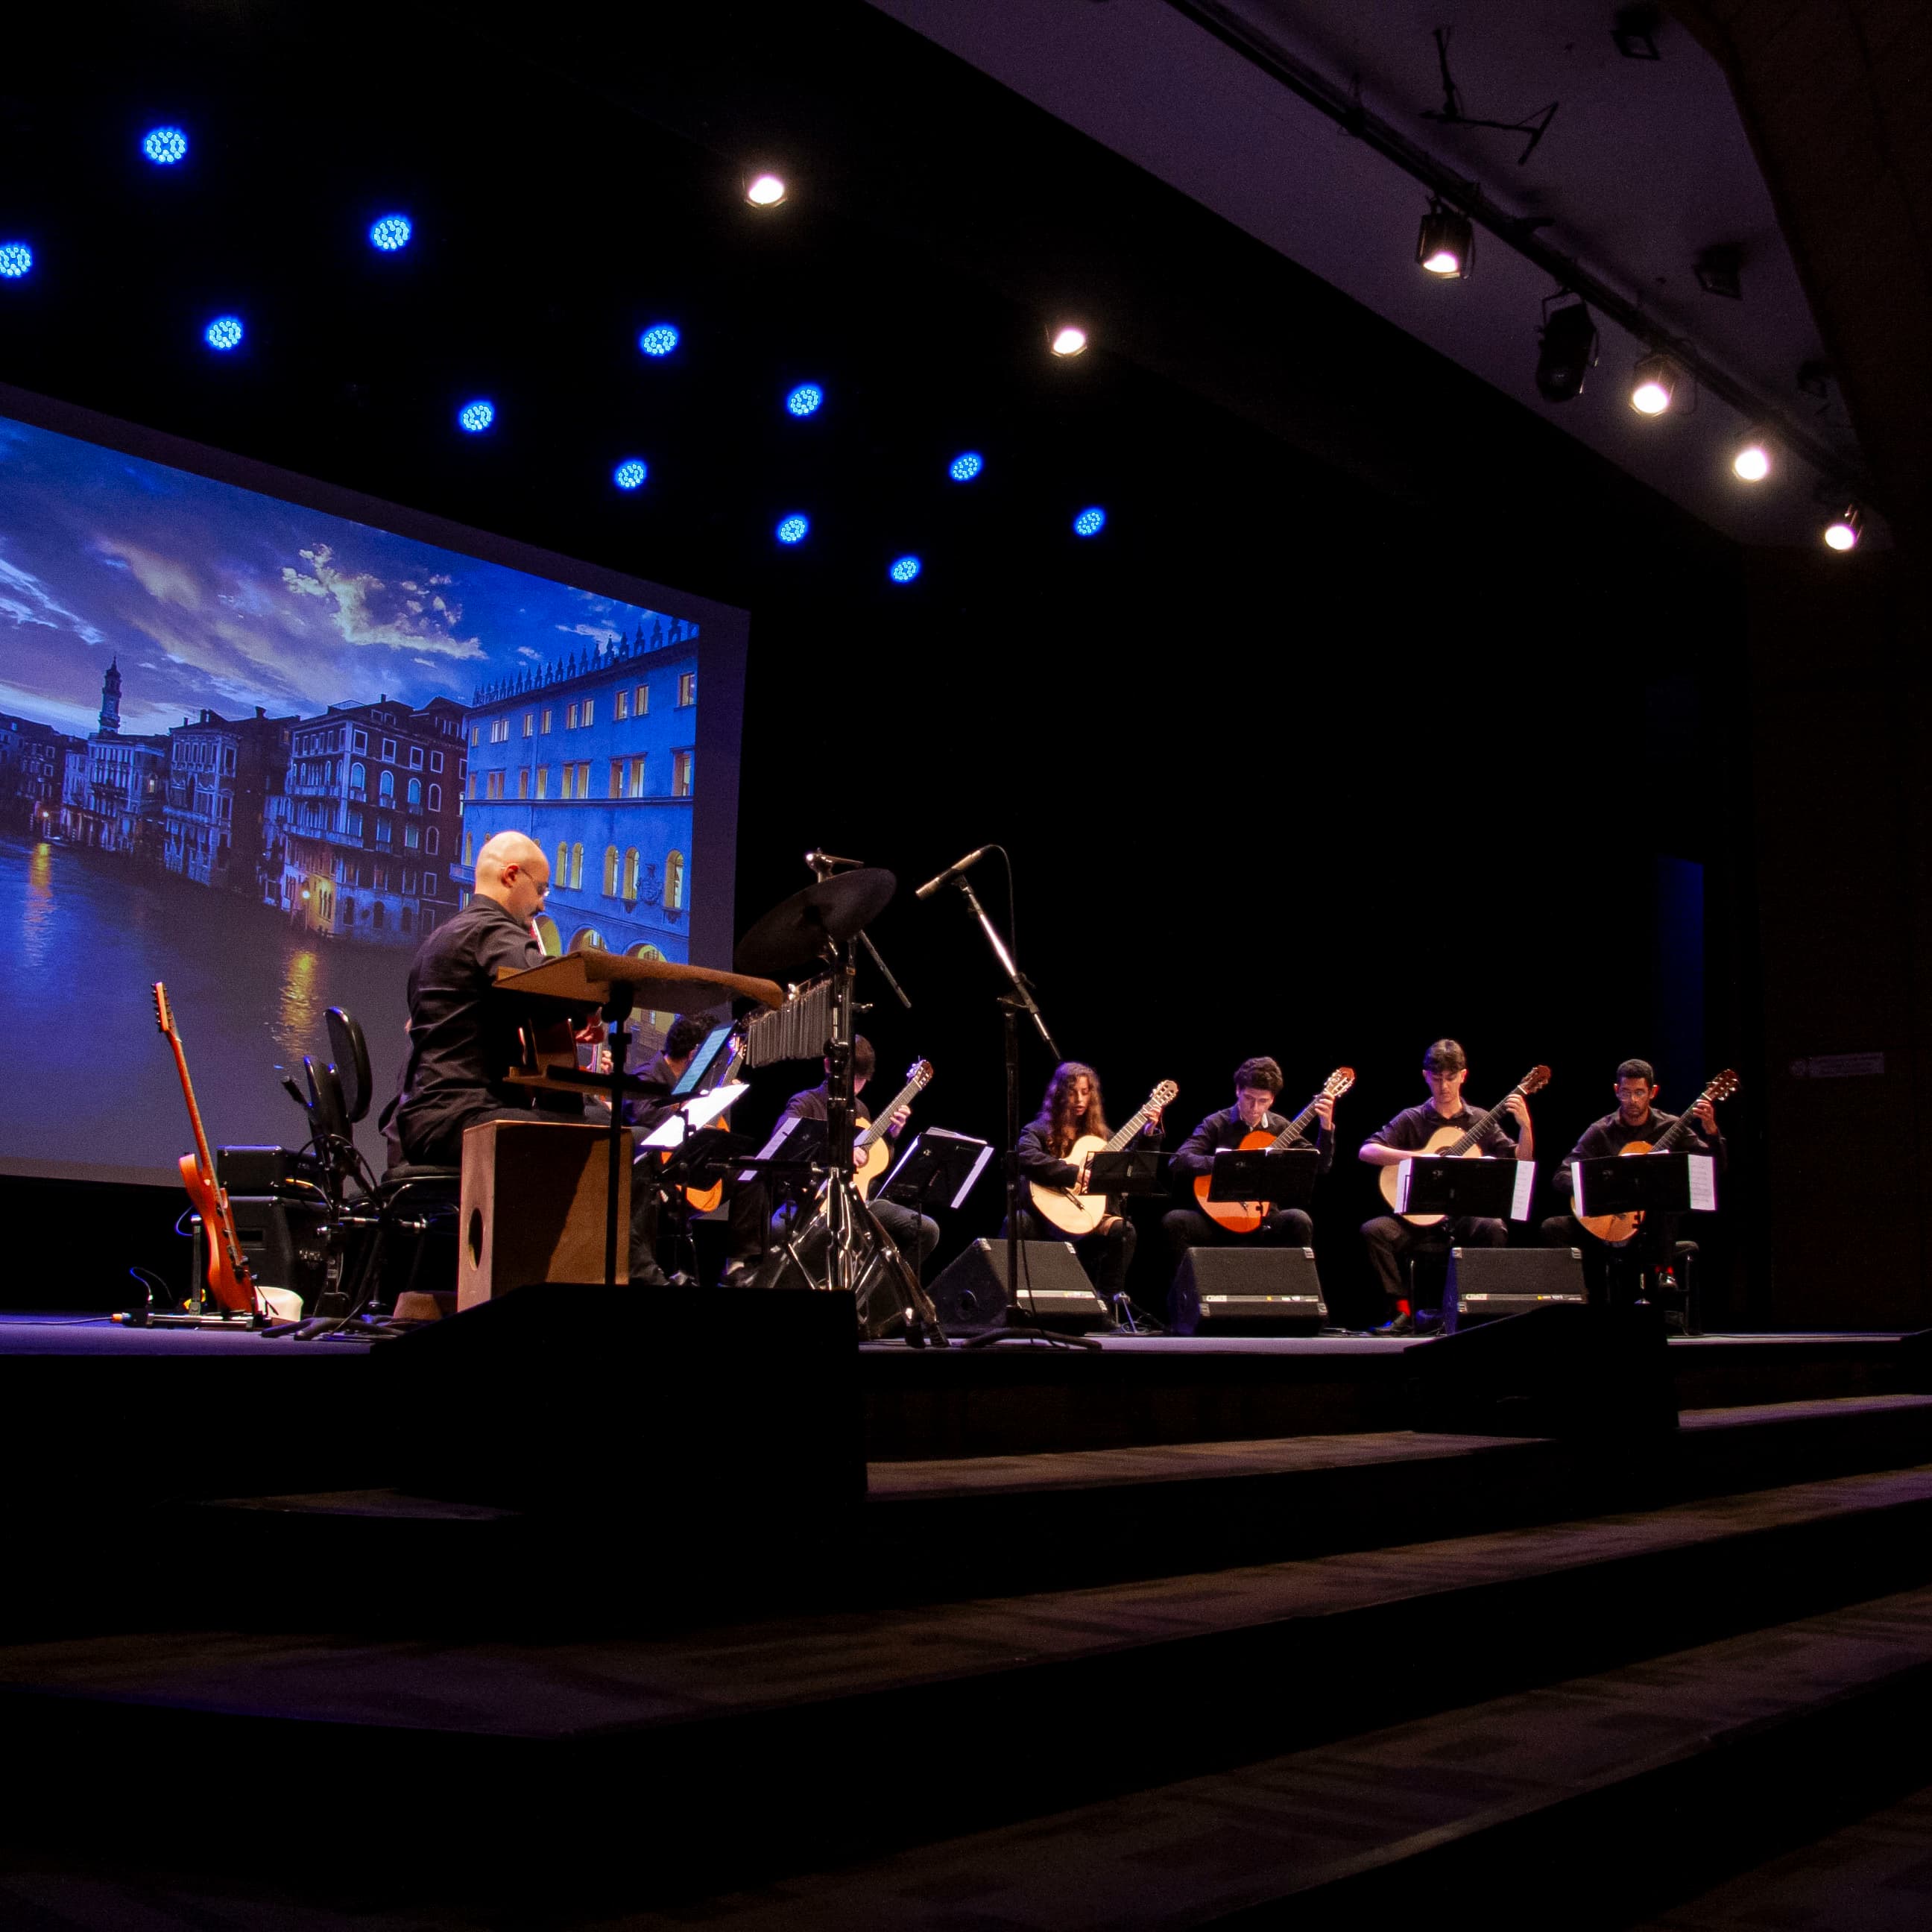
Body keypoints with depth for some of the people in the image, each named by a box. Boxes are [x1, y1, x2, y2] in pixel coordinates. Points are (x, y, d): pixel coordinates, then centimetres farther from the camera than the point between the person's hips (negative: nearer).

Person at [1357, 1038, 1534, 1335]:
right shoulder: (1412, 1119, 6)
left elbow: (1520, 1163, 6)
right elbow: (1367, 1151, -6)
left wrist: (1525, 1126, -11)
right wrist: (1414, 1158, -18)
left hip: (1465, 1216, 0)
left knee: (1495, 1229, -32)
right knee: (1374, 1230, -26)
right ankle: (1403, 1311, -14)